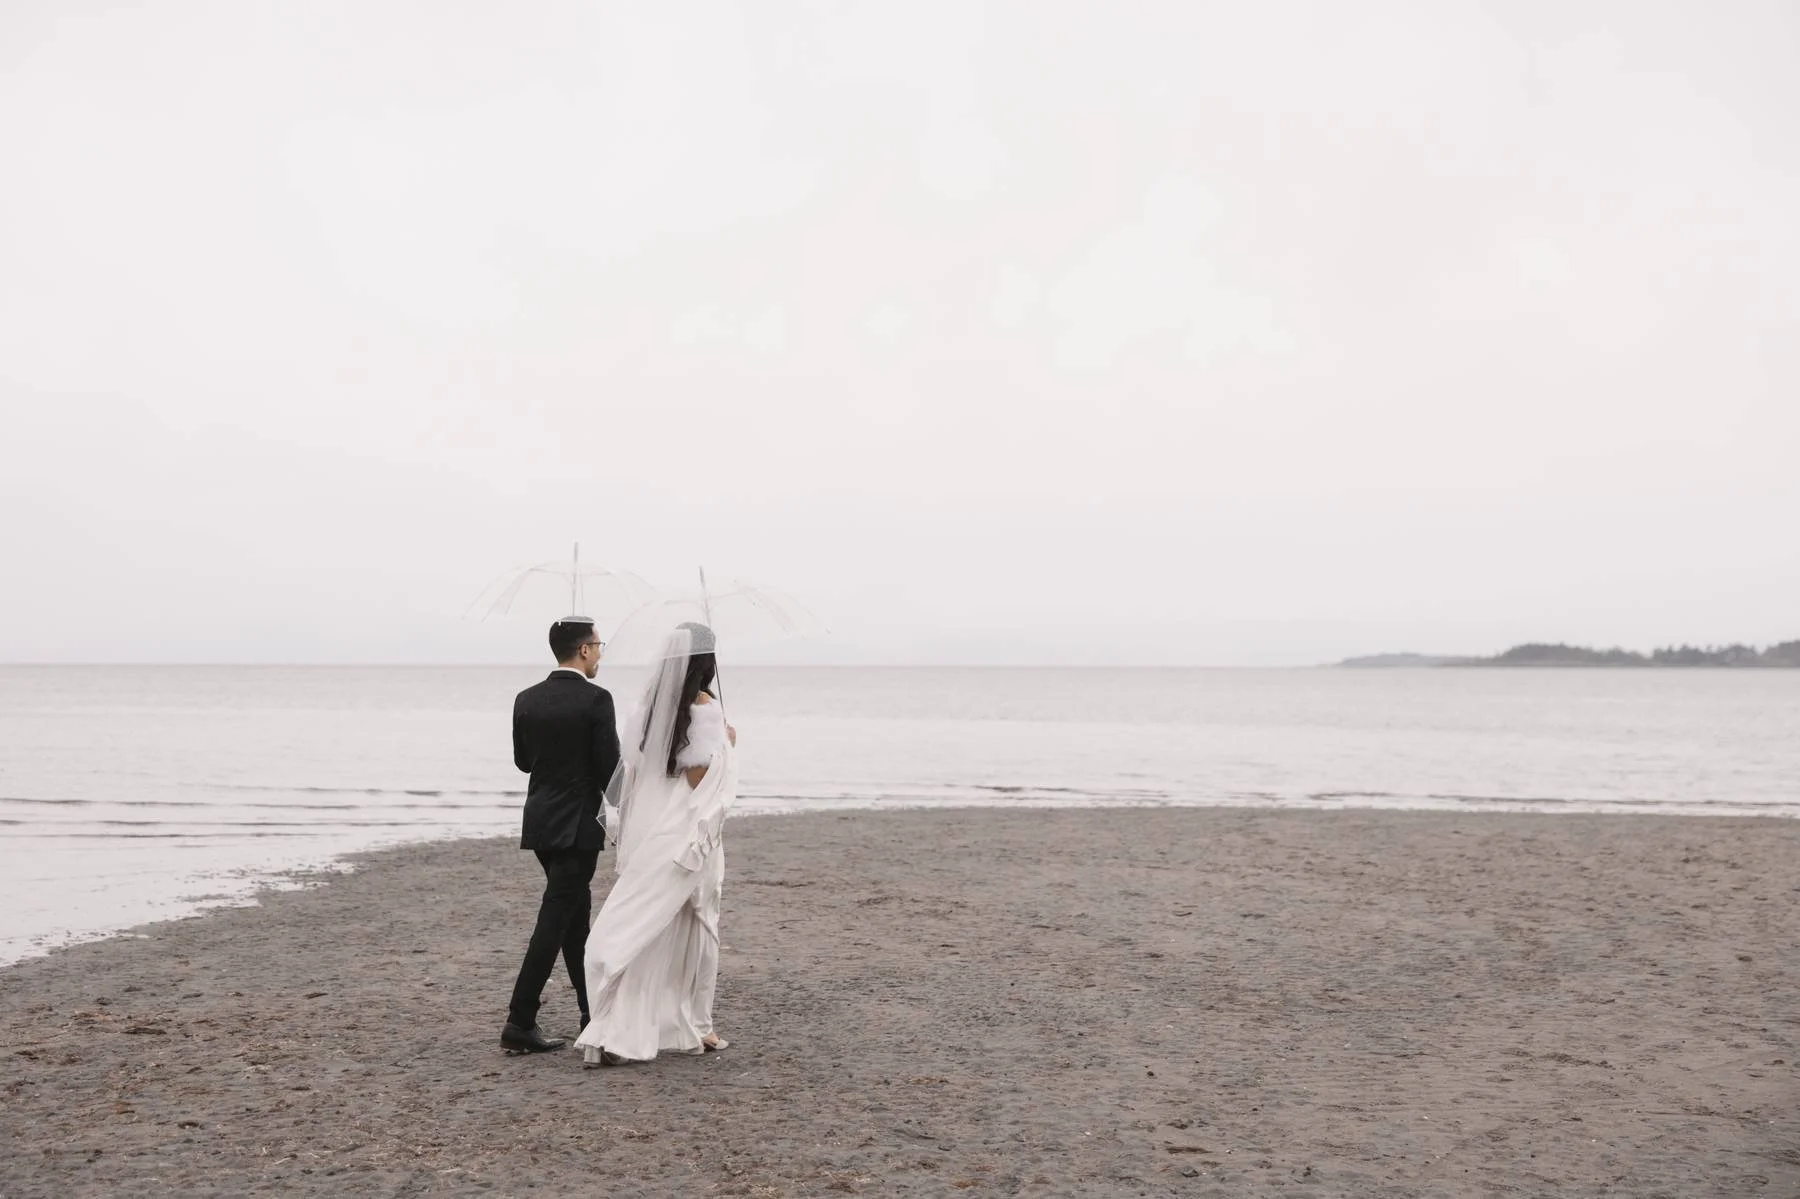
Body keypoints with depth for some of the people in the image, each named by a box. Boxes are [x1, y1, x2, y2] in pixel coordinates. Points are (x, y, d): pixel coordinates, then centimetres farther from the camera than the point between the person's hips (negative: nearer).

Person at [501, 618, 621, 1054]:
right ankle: (520, 1022, -6)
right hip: (578, 825, -7)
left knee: (575, 915, 17)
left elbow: (523, 760, 14)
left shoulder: (527, 700, 4)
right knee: (555, 920, -5)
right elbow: (609, 767, -14)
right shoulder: (596, 700, -14)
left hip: (541, 822, 7)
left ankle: (594, 1013, 26)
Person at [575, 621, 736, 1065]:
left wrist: (631, 837, 16)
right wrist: (727, 745, 0)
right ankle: (694, 1027, 15)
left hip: (647, 830, 5)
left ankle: (616, 1033, 1)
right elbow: (700, 778, -16)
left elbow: (631, 770, 9)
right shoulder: (706, 709, -11)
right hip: (686, 833, -5)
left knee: (640, 931, 6)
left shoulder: (650, 706, 7)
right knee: (694, 928, 8)